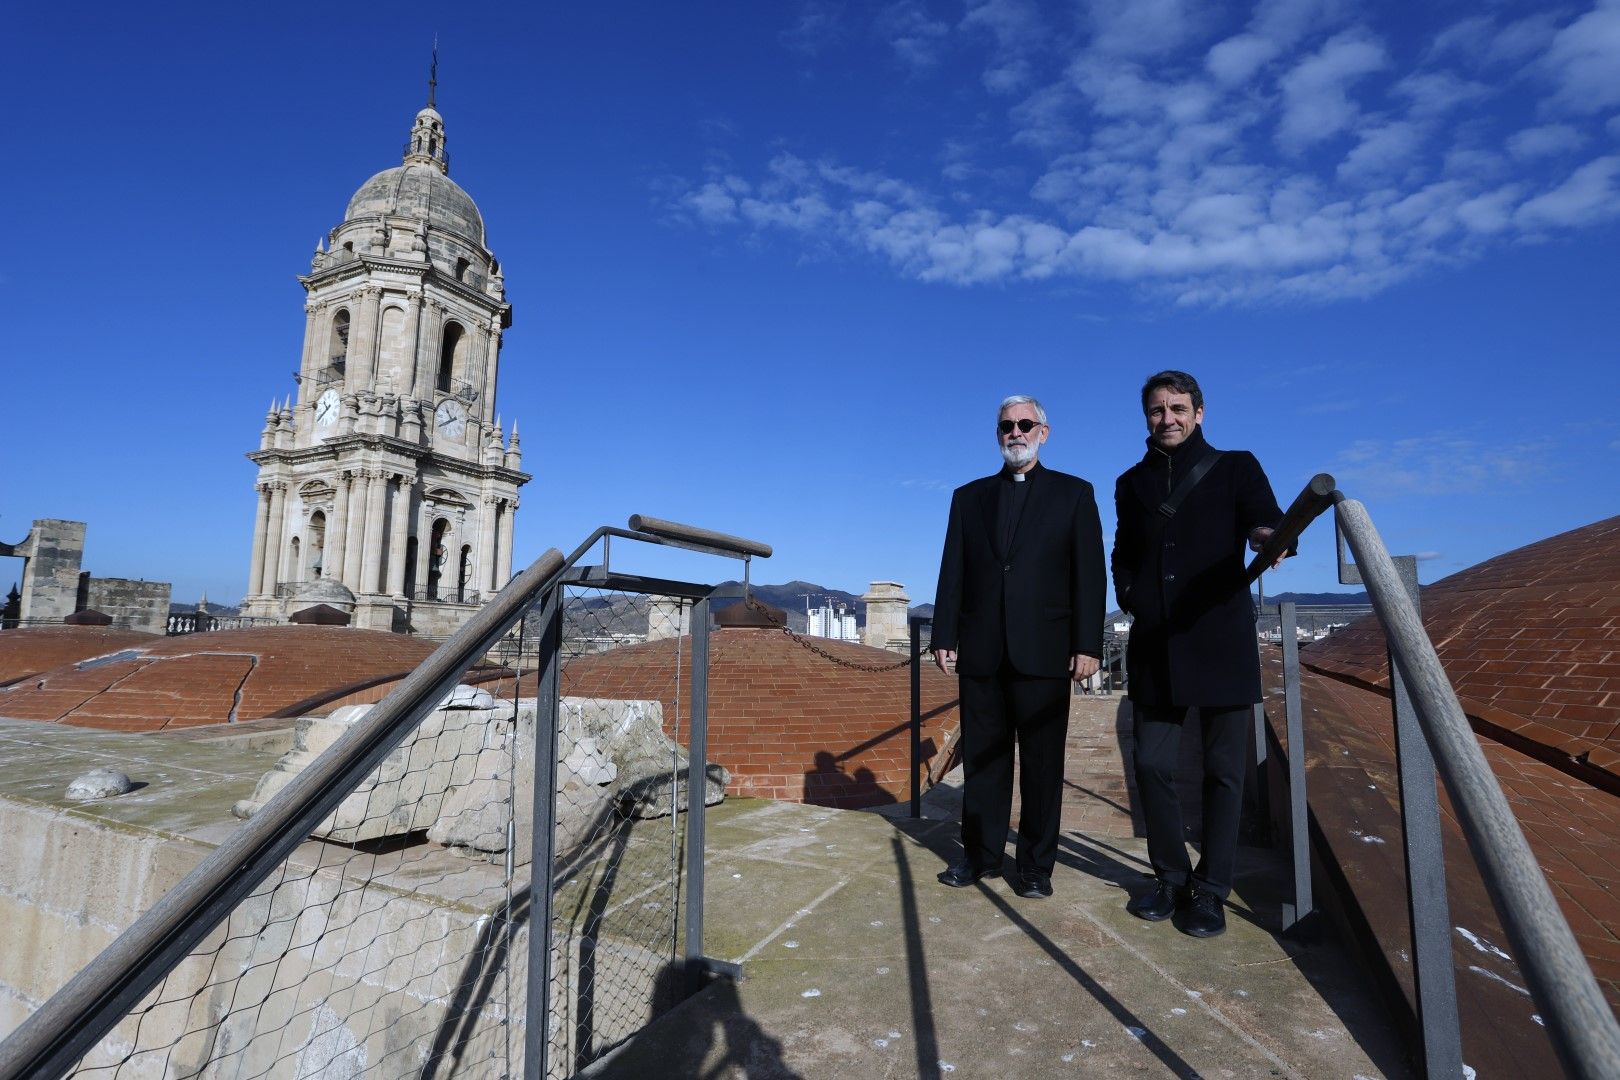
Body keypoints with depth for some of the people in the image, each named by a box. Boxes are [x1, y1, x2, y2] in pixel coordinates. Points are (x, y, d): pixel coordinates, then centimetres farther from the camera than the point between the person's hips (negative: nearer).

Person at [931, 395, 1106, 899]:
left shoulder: (1074, 493, 8)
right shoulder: (969, 496, 14)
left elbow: (1090, 573, 1)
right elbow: (952, 573, 10)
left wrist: (1087, 644, -6)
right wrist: (944, 636, 3)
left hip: (1043, 650, -2)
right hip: (981, 650, 2)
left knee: (1042, 762, 5)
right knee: (982, 757, 9)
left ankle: (1036, 864, 16)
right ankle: (981, 853, 21)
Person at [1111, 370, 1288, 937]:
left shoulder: (1235, 467, 8)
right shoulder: (1132, 483, 17)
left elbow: (1268, 523, -7)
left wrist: (1268, 537, -30)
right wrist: (1128, 593, 6)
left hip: (1221, 641, -3)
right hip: (1154, 645, 3)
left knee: (1223, 769, 3)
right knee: (1151, 764, 3)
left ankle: (1211, 890, 16)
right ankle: (1172, 878, 21)